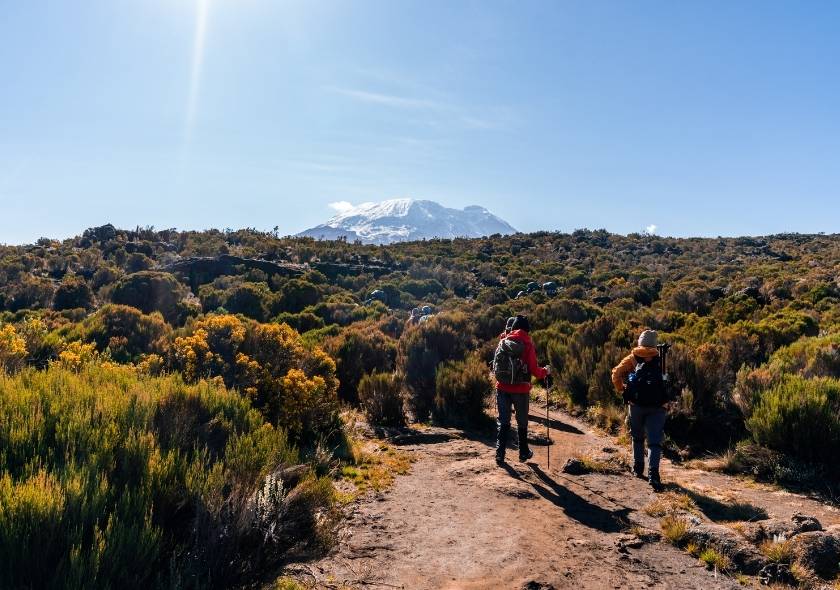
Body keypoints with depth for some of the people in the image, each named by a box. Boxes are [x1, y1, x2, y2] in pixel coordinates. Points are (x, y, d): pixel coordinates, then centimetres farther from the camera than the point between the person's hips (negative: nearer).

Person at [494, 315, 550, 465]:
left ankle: (500, 454, 4)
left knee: (503, 421, 10)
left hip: (502, 387, 2)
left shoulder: (503, 340, 1)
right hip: (521, 389, -2)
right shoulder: (528, 344, -9)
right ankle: (523, 452, 27)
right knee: (522, 422, 16)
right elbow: (534, 370, -9)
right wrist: (545, 371, 8)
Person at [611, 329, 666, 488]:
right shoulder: (661, 360, 4)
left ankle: (638, 468, 27)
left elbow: (616, 373, -6)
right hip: (657, 405, -1)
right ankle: (653, 474, -16)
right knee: (654, 441, -2)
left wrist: (621, 390, 6)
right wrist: (665, 398, 11)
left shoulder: (632, 359, 3)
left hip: (637, 404, 1)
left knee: (638, 437, 20)